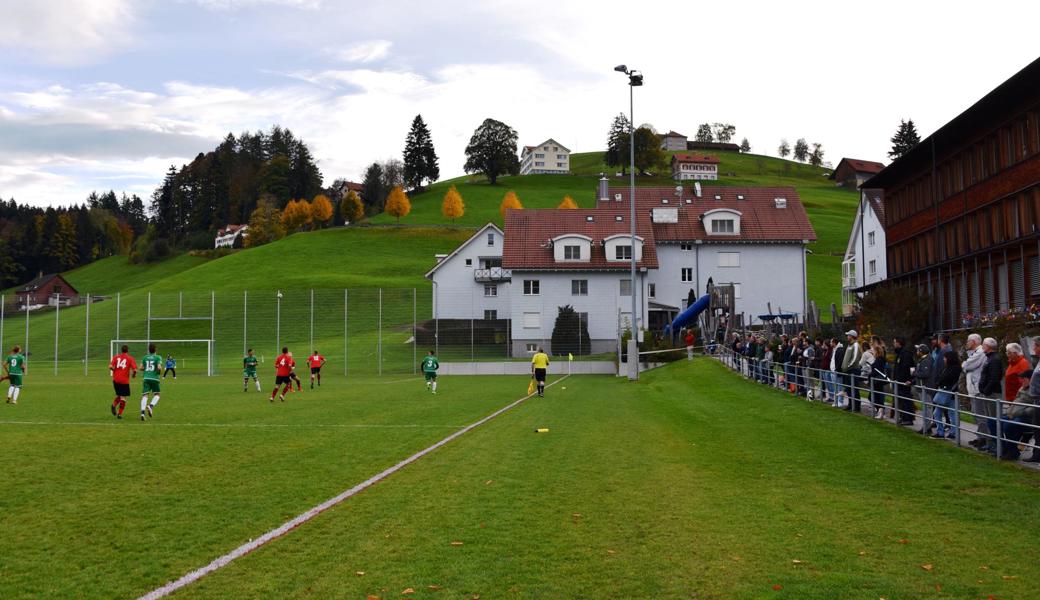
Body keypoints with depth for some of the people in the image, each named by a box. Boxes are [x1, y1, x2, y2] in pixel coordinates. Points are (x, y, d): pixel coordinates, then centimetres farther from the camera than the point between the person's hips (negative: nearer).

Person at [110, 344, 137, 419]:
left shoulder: (116, 357, 6)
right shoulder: (130, 358, -1)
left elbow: (110, 367, -7)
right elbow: (135, 369, -11)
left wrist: (113, 371, 14)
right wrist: (134, 374, 10)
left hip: (115, 379, 3)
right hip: (124, 381, -3)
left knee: (118, 395, 21)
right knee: (123, 397, 4)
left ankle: (114, 405, -7)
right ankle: (119, 414, -3)